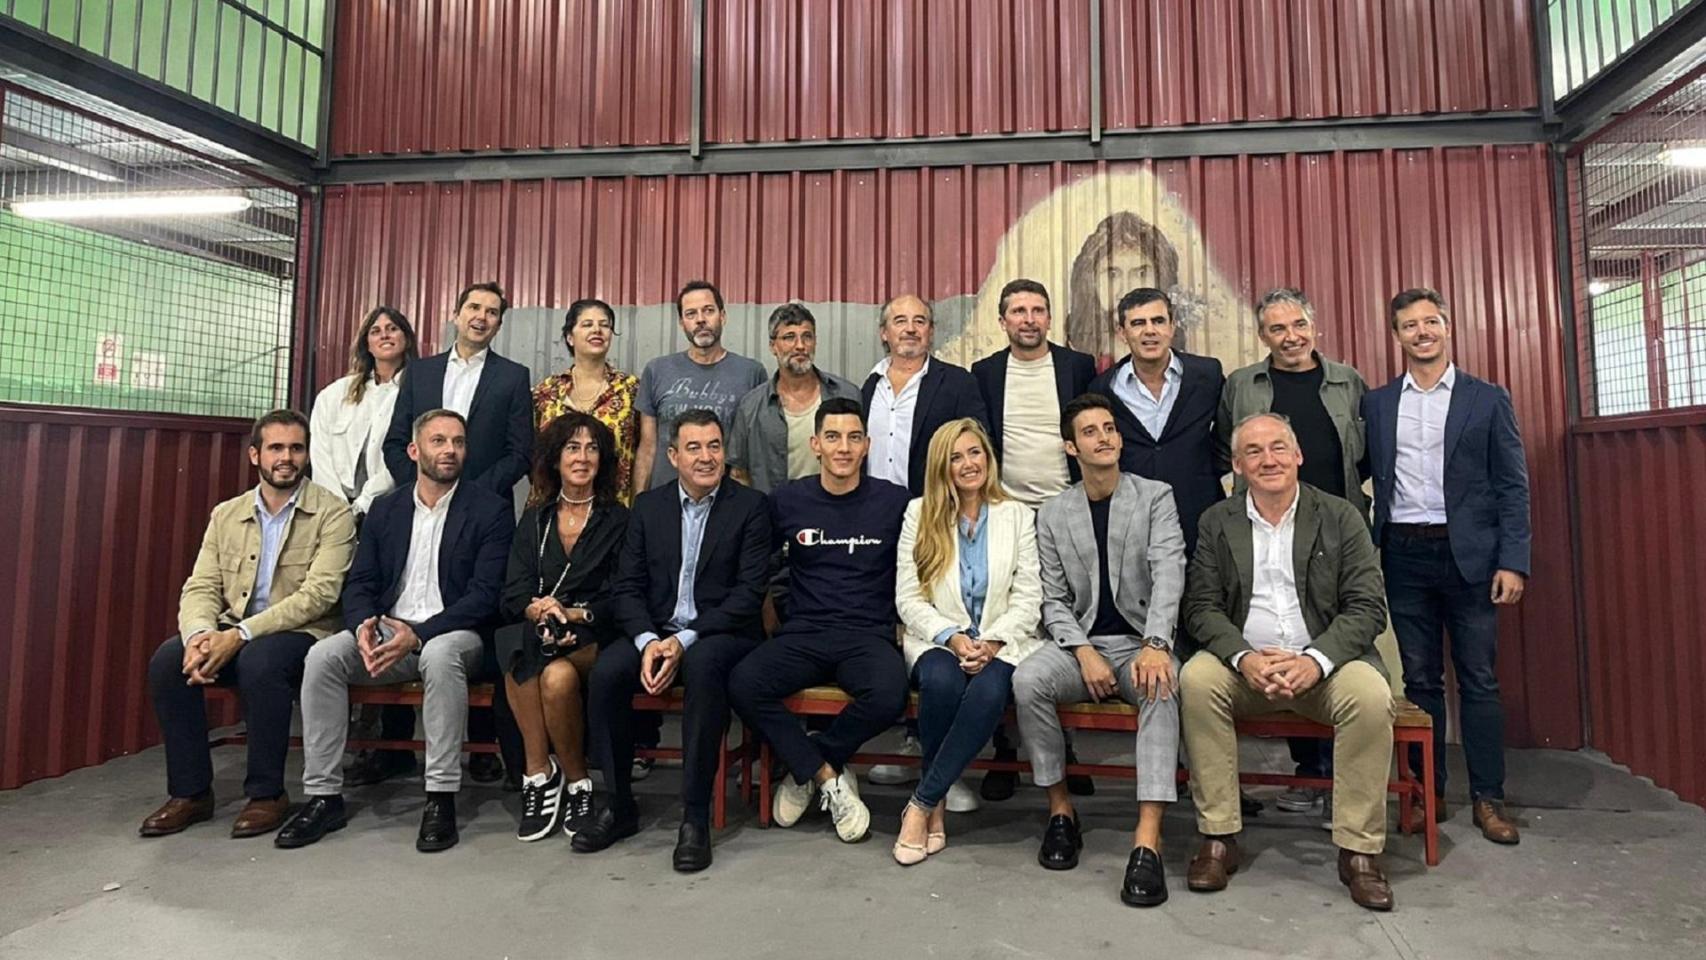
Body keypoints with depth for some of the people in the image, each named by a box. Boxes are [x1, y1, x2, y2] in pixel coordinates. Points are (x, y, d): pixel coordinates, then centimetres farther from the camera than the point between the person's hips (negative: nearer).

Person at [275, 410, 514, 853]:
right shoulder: (385, 509, 13)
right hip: (386, 633, 5)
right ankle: (323, 795, -9)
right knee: (322, 656, -21)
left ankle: (441, 797, -26)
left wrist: (419, 634, -20)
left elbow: (485, 594, -10)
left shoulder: (490, 511, -3)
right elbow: (359, 582, 11)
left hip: (452, 634, -4)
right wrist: (363, 625, -13)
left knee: (441, 655, -36)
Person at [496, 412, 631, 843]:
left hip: (594, 640, -2)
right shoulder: (533, 520, 16)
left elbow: (617, 600, 0)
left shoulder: (618, 521, 6)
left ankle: (539, 772, -11)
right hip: (538, 632, 2)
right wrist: (538, 609, -16)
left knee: (558, 674, -34)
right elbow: (513, 596, 6)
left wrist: (571, 614, -16)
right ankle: (541, 773, -17)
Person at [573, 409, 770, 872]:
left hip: (720, 634, -3)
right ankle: (618, 805, -3)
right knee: (605, 673, -24)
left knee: (704, 665, -35)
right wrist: (647, 641, -13)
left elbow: (749, 592, -9)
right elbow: (627, 587, 6)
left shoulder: (749, 506, -1)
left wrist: (685, 640, -17)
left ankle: (695, 816, -23)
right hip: (654, 631, 4)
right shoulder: (649, 505, 10)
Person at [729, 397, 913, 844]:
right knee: (742, 685, -26)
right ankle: (829, 775, -6)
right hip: (802, 635, 1)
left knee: (889, 695, -32)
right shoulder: (786, 500, 7)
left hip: (868, 636, -1)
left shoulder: (894, 501, 4)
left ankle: (805, 768, -3)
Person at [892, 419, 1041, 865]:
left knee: (990, 691, -33)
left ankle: (922, 804, -18)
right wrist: (951, 637, -14)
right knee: (942, 682, -34)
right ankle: (939, 806, -11)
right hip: (937, 640, 0)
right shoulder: (919, 513, 7)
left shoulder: (1018, 516, 9)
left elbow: (1027, 598, 3)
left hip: (1002, 642, 0)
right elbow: (908, 598, 1)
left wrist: (993, 642, -14)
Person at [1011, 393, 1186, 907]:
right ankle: (1061, 809, -9)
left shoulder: (1155, 497, 3)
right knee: (1027, 678, -28)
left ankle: (1147, 841, -33)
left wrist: (1155, 645, -28)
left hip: (1141, 642, -1)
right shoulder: (1053, 514, 8)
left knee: (1161, 686, -35)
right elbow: (1054, 600, 5)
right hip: (1081, 641, 2)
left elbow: (1168, 574, -12)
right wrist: (1084, 652, -13)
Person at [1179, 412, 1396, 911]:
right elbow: (1202, 606, 0)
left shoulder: (1340, 518, 4)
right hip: (1244, 663, 0)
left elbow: (1367, 607, -3)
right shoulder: (1218, 521, 6)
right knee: (1196, 678, -28)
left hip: (1324, 662, 0)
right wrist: (1244, 658, -19)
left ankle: (1359, 850, -12)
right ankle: (1219, 838, -17)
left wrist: (1314, 660, -20)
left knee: (1371, 696, -30)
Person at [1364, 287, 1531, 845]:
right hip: (1404, 554, 1)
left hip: (1468, 554, -1)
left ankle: (1487, 798, 16)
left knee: (1478, 678, 4)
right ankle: (1427, 791, 19)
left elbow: (1512, 485, 0)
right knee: (1419, 679, 8)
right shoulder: (1375, 404, 8)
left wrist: (1513, 562, -8)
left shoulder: (1488, 400, 3)